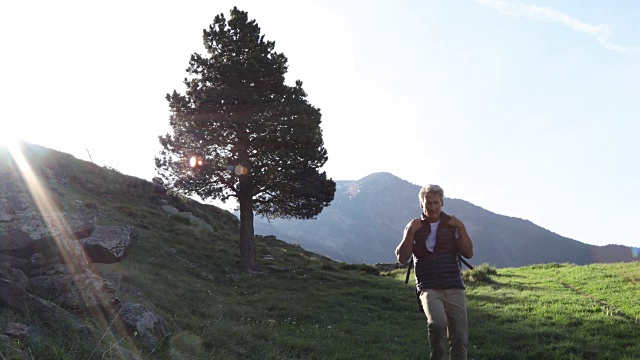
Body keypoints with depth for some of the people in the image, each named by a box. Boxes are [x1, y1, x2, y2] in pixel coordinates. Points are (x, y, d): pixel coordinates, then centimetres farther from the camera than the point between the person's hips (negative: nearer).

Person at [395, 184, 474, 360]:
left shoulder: (452, 225, 10)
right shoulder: (414, 227, 7)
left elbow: (468, 253, 2)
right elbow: (402, 258, -2)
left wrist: (461, 228, -7)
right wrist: (410, 232, -11)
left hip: (455, 289, 2)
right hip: (429, 288, -2)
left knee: (460, 337, 0)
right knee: (437, 323, -29)